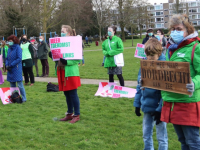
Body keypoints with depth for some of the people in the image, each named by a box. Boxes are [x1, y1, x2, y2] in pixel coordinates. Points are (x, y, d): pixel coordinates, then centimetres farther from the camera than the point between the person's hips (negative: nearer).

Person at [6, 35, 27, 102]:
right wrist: (7, 65, -2)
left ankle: (24, 98, 1)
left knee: (20, 85, -7)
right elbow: (7, 58, 17)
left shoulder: (18, 48, -8)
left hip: (16, 69, -7)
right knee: (12, 85, 13)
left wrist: (11, 65, -16)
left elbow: (19, 59, -15)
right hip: (10, 70, 7)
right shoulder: (9, 49, 12)